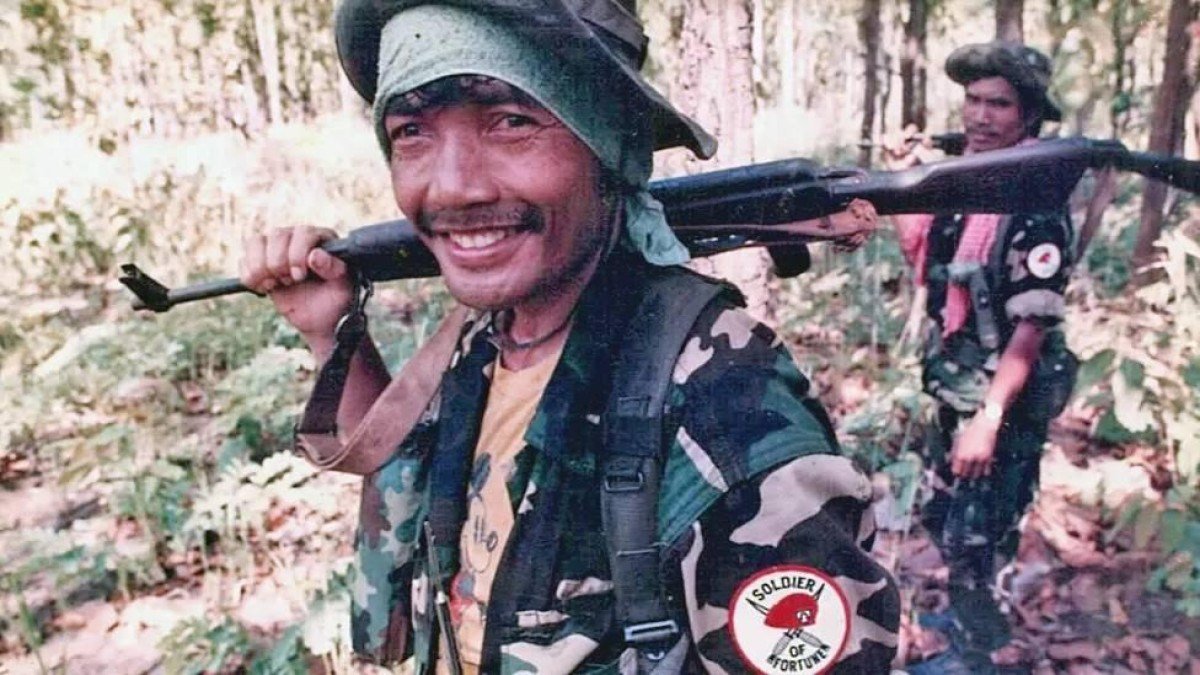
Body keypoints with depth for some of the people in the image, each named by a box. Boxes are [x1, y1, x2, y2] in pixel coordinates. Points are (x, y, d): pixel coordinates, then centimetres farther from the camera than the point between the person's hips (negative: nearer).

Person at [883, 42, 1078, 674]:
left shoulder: (1035, 205, -20)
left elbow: (1033, 325, -22)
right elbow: (924, 259, 15)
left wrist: (990, 417, -25)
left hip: (1004, 405, -8)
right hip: (954, 394, 8)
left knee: (973, 536, 5)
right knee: (941, 517, 23)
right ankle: (969, 611, 46)